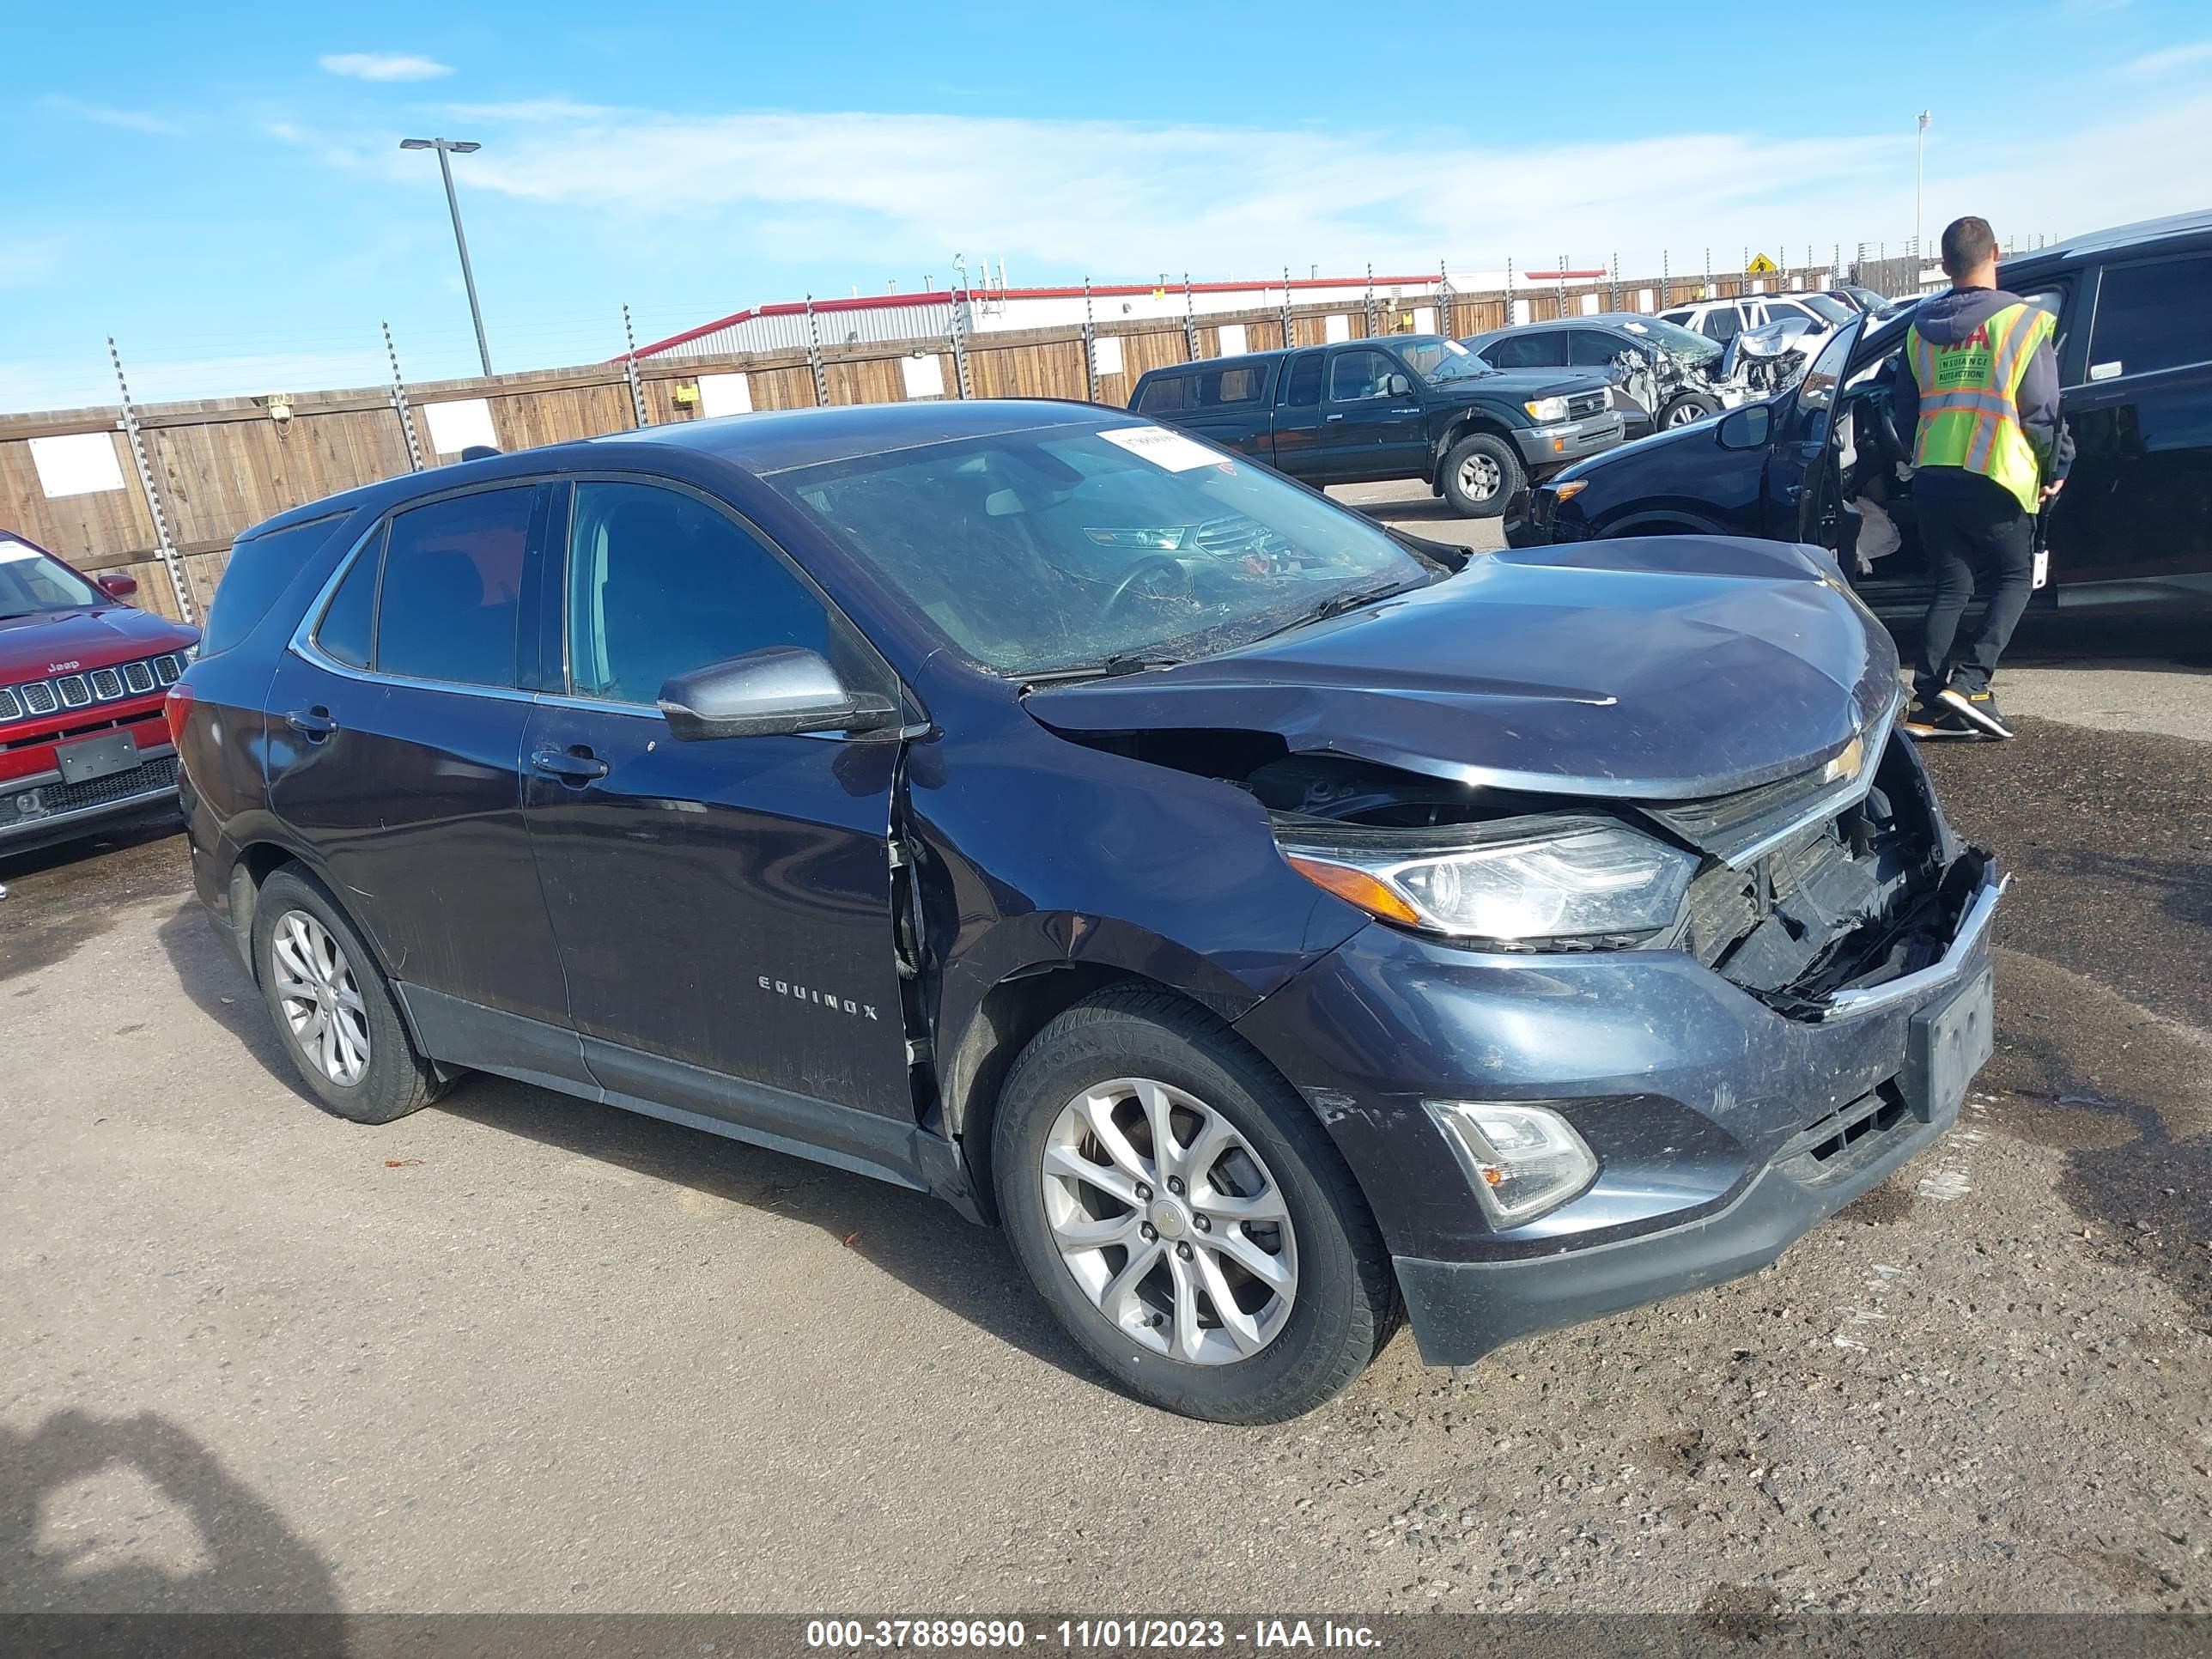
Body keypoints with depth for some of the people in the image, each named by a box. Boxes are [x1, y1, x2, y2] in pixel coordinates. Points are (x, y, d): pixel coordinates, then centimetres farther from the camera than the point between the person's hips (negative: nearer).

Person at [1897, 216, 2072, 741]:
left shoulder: (1921, 328, 8)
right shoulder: (2022, 321, -6)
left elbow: (1906, 409, 13)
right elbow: (2042, 409, -7)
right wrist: (2057, 466, 6)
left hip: (1931, 477, 4)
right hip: (1996, 480, -4)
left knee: (1951, 586, 12)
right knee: (2014, 579, 12)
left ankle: (1927, 703, 3)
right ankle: (1969, 683, -6)